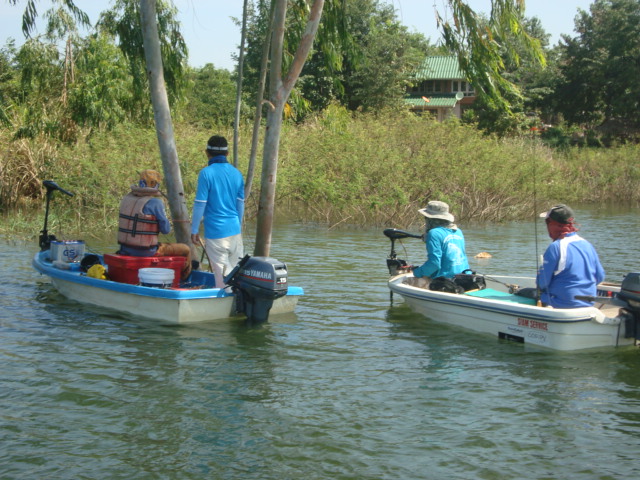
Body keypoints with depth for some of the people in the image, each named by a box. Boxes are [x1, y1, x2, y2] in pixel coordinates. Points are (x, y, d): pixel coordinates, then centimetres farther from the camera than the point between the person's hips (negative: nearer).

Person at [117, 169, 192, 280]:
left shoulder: (127, 198, 3)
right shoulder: (155, 202, -17)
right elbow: (166, 229, -12)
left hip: (125, 249, 8)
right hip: (146, 251, -8)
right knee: (186, 250, 11)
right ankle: (183, 279, 31)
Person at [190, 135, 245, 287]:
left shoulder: (206, 173, -10)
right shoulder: (236, 173, 7)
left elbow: (200, 204, -10)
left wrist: (194, 231, -2)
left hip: (216, 231, -5)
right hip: (235, 230, 5)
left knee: (222, 274, -1)